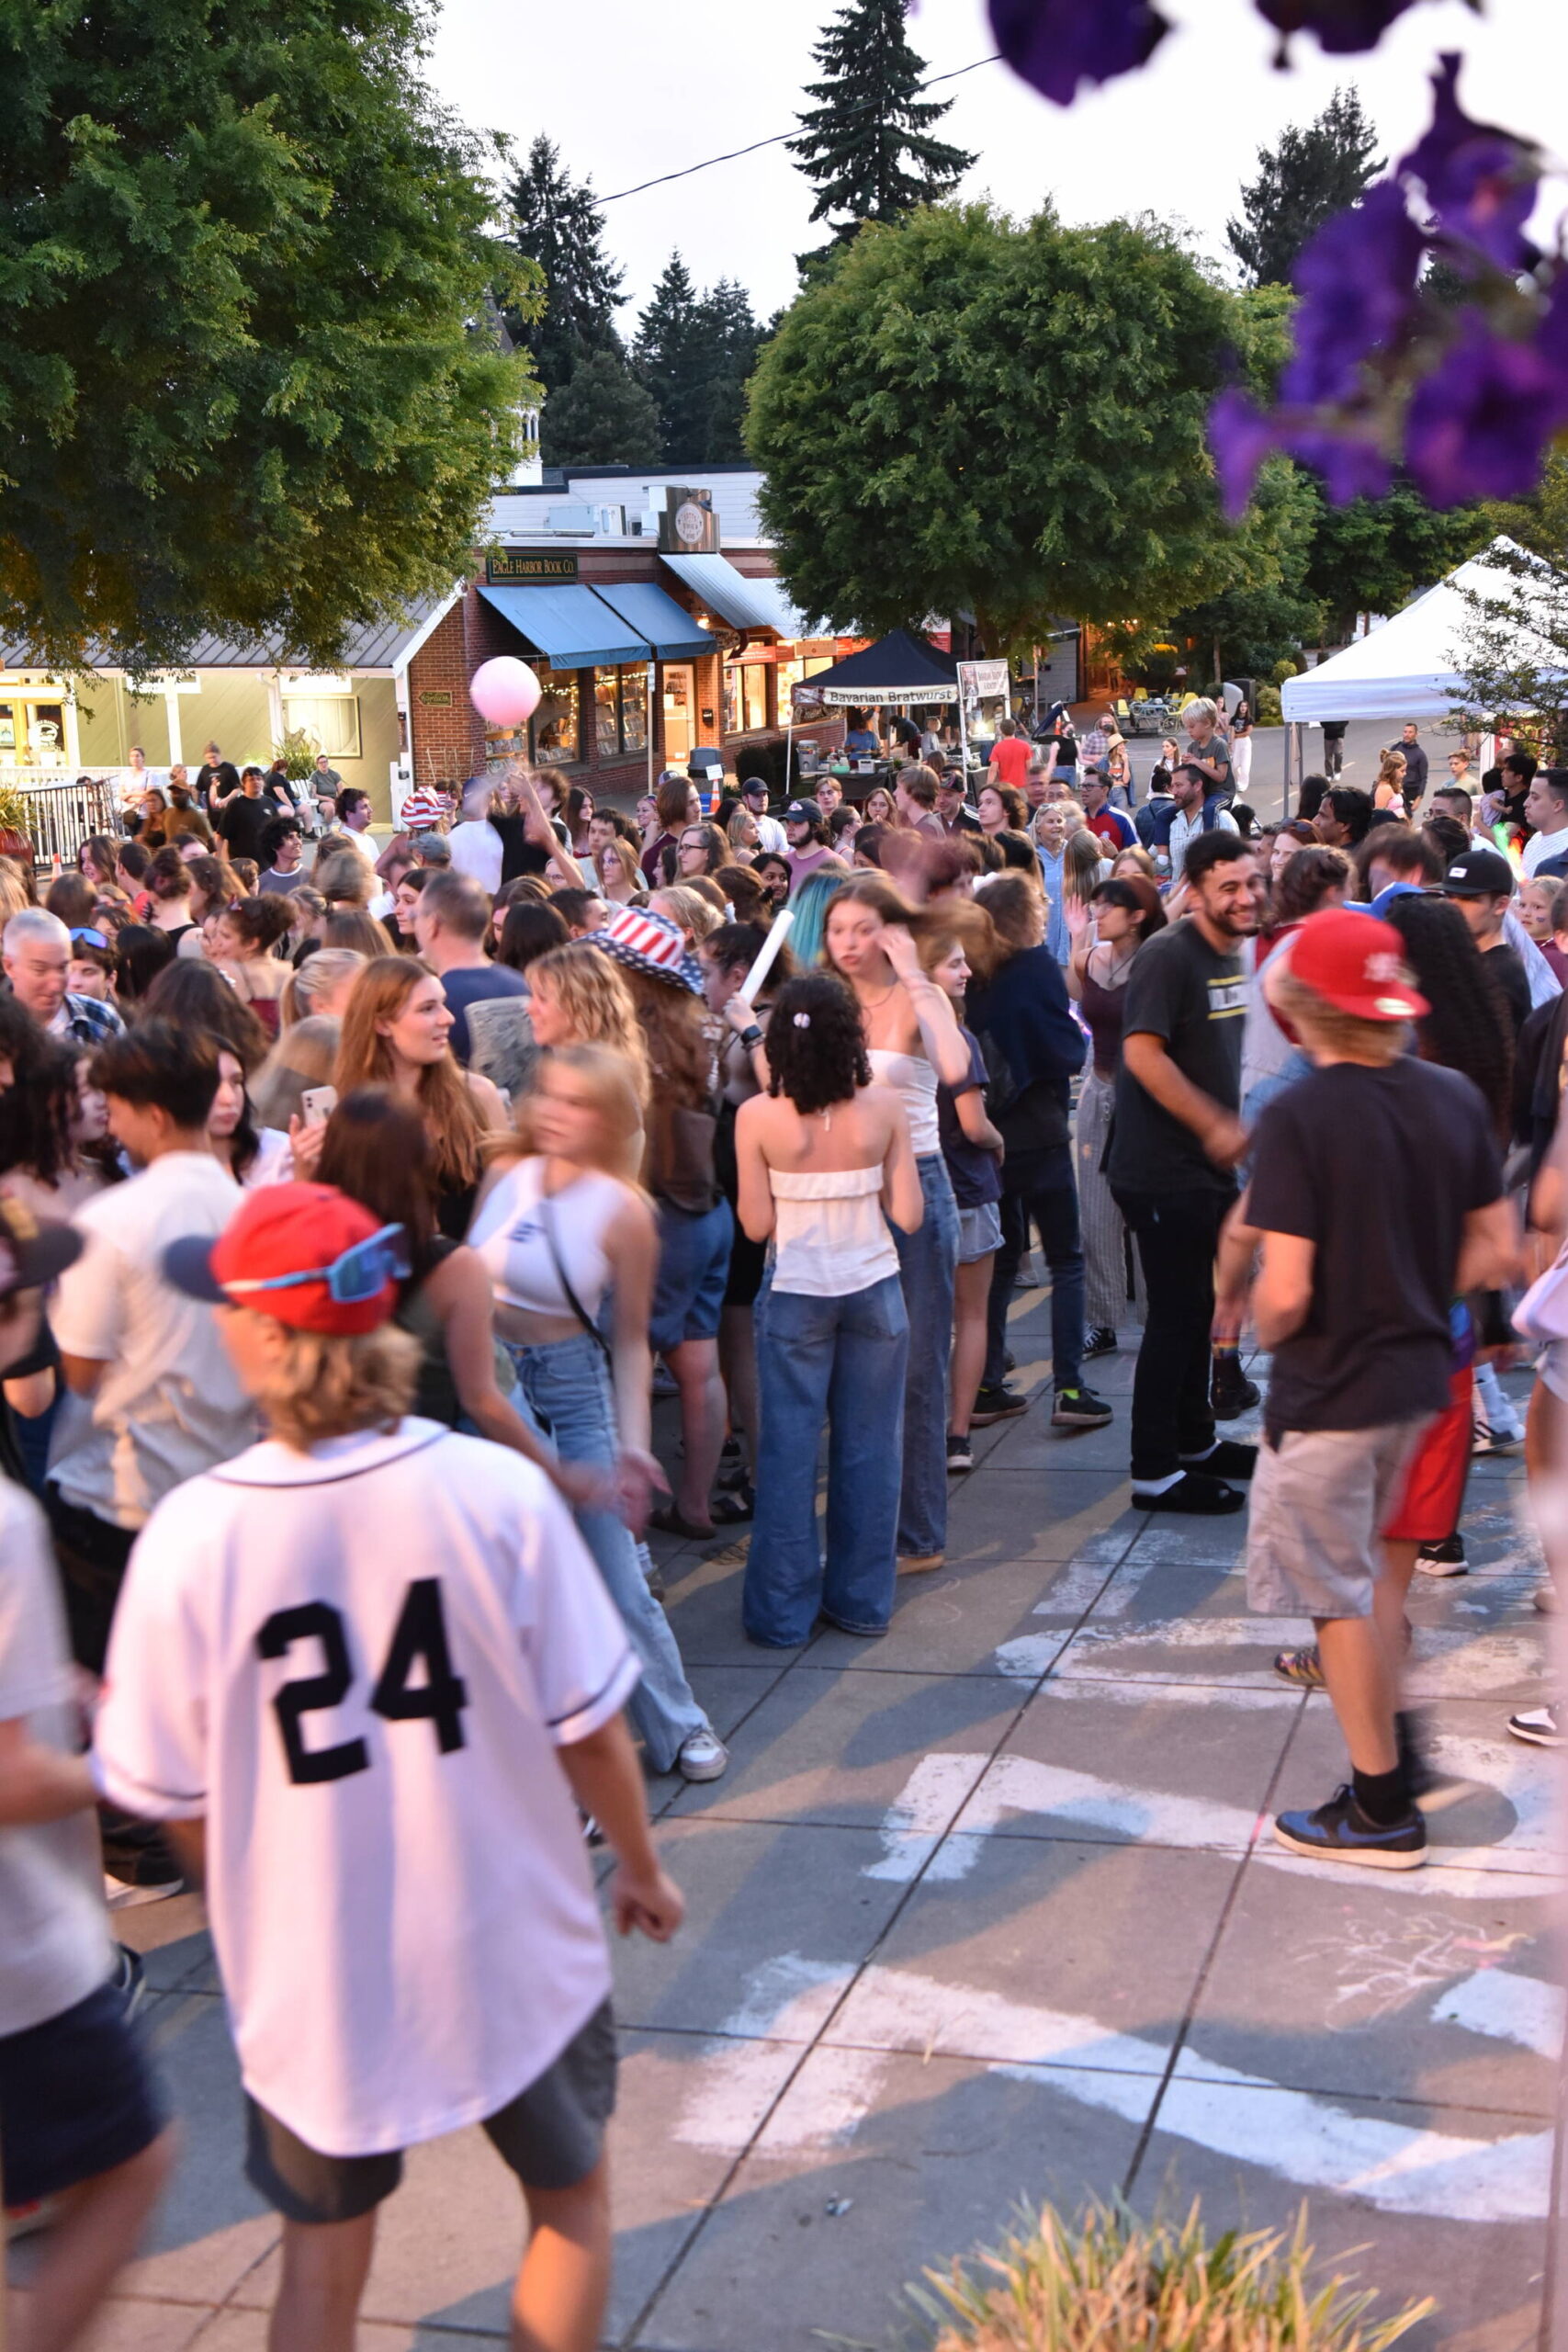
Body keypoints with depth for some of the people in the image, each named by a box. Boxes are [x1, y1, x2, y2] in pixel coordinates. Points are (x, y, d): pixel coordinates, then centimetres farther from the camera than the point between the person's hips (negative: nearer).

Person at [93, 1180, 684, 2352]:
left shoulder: (193, 1535, -20)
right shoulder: (497, 1490, -20)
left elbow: (174, 1801, -8)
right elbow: (588, 1729, -12)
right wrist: (641, 1867, 8)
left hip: (313, 1980, 0)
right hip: (512, 1953, 0)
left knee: (325, 2254, 23)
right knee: (571, 2192, 27)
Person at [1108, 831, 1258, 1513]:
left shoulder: (1231, 955, 11)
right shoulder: (1168, 956, -17)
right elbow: (1143, 1052, -26)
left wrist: (1231, 1126, 14)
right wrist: (1214, 1126, -24)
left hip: (1209, 1165, 9)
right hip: (1162, 1169, -9)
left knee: (1199, 1304, 19)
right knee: (1175, 1312, -5)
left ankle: (1194, 1438, 33)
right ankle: (1154, 1470, 3)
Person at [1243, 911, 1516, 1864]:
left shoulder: (1298, 1118, -21)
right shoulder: (1455, 1097, -2)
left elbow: (1286, 1293, -24)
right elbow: (1499, 1251, 3)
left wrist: (1262, 1330, -3)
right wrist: (1413, 1303, 11)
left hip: (1330, 1390, -7)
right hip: (1420, 1372, 7)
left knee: (1340, 1594, 8)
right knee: (1372, 1556, 27)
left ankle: (1382, 1807, 18)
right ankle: (1391, 1740, 36)